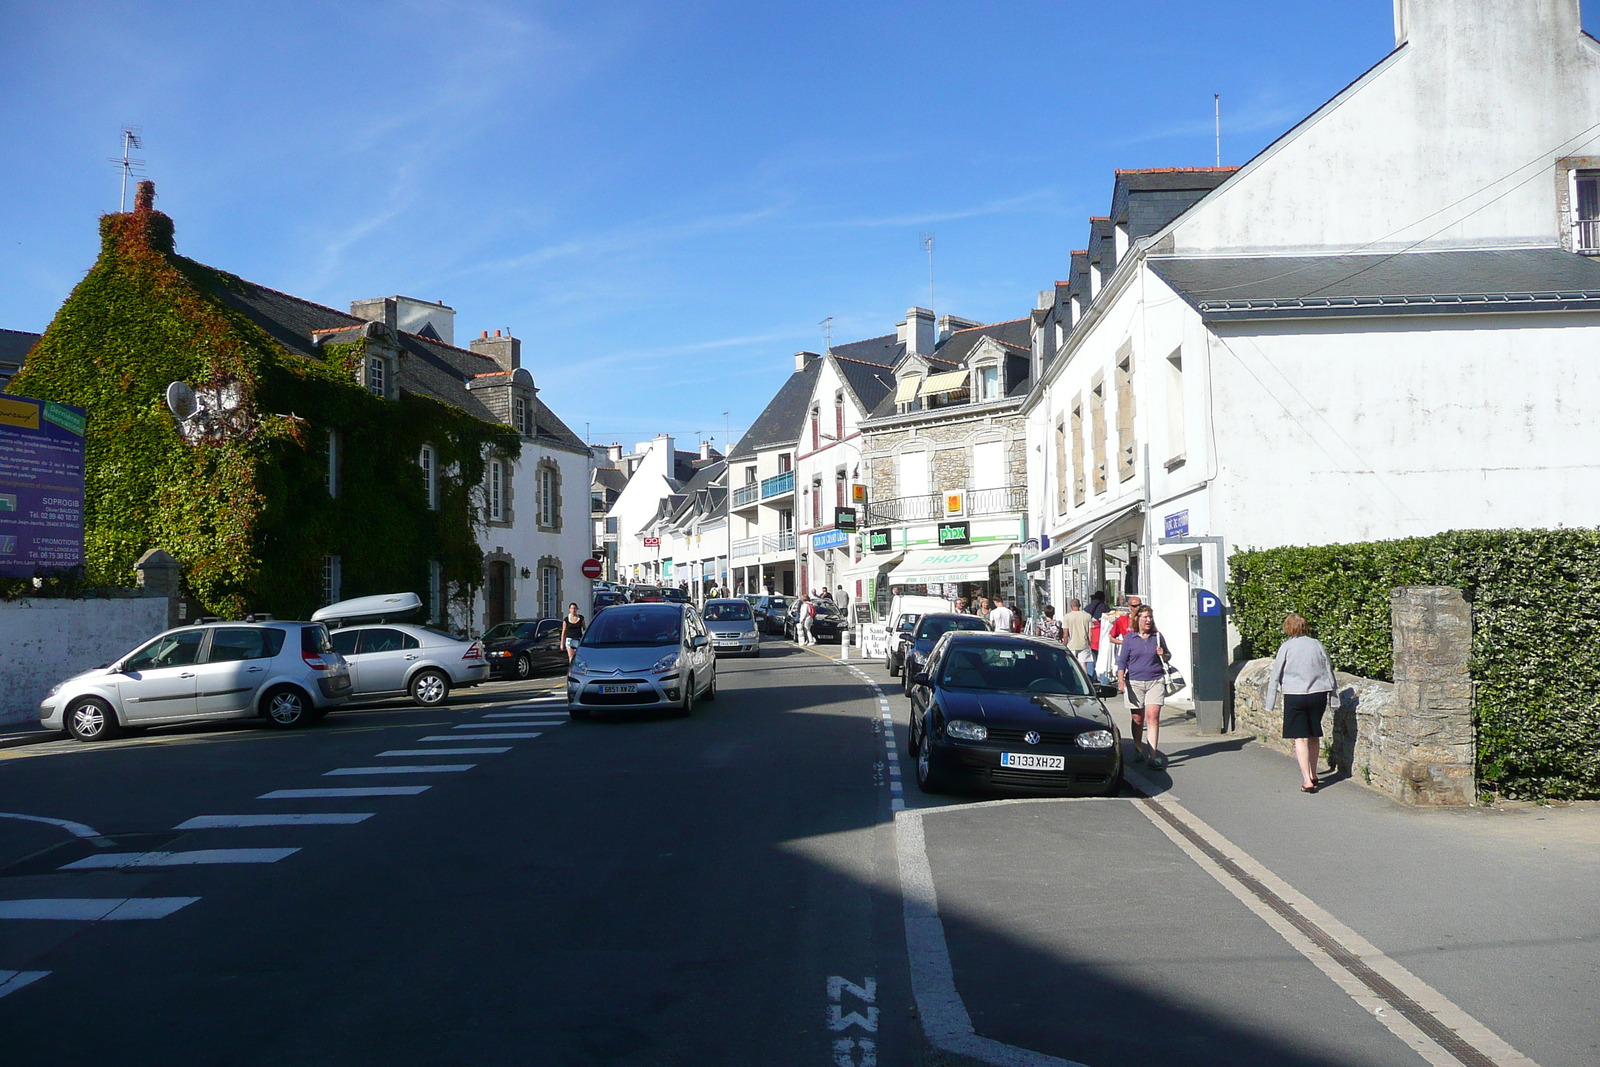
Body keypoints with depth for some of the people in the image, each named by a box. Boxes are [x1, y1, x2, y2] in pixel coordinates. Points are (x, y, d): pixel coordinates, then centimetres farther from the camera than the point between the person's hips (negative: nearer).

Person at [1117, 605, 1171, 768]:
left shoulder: (1157, 636, 9)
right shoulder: (1129, 638, 4)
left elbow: (1168, 656, 20)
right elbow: (1122, 660, 4)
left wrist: (1163, 655, -4)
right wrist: (1121, 681, -7)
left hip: (1156, 681, 0)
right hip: (1134, 682, 0)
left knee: (1153, 717, -11)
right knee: (1138, 719, 8)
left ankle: (1153, 756, -12)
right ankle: (1138, 749, 30)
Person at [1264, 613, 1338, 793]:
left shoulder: (1286, 647, -4)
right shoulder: (1317, 644, 4)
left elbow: (1276, 676, -1)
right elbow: (1329, 671, 10)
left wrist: (1270, 703, 5)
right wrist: (1332, 692, 21)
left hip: (1294, 696, -4)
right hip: (1318, 695, 4)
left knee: (1301, 738, -2)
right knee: (1313, 736, 17)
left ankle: (1307, 781, -9)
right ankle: (1313, 775, 28)